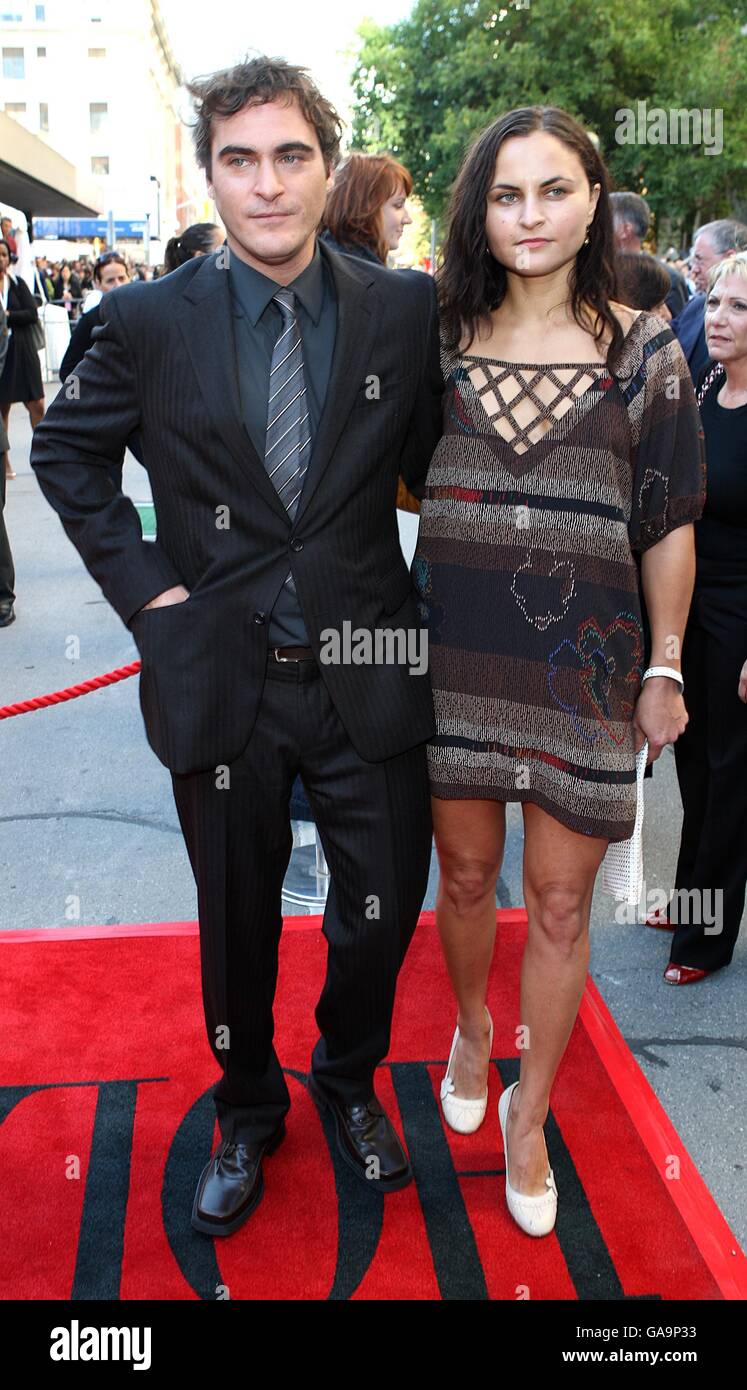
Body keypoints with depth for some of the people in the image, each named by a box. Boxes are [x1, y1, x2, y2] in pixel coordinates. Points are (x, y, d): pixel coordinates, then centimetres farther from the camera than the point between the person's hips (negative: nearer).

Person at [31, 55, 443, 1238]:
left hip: (366, 674, 1)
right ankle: (247, 1112, 42)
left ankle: (351, 1082, 44)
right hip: (220, 681, 0)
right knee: (236, 924, 16)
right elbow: (65, 454, 7)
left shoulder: (406, 309, -3)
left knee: (381, 915, 12)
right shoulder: (150, 320, -5)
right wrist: (142, 583, -3)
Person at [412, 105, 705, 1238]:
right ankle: (471, 1028, 46)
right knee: (466, 875, 15)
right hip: (455, 655, 2)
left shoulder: (645, 351, -1)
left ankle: (528, 1114, 28)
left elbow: (668, 524, 2)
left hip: (584, 663, -1)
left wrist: (664, 666, 0)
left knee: (560, 903, 7)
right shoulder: (436, 336, 3)